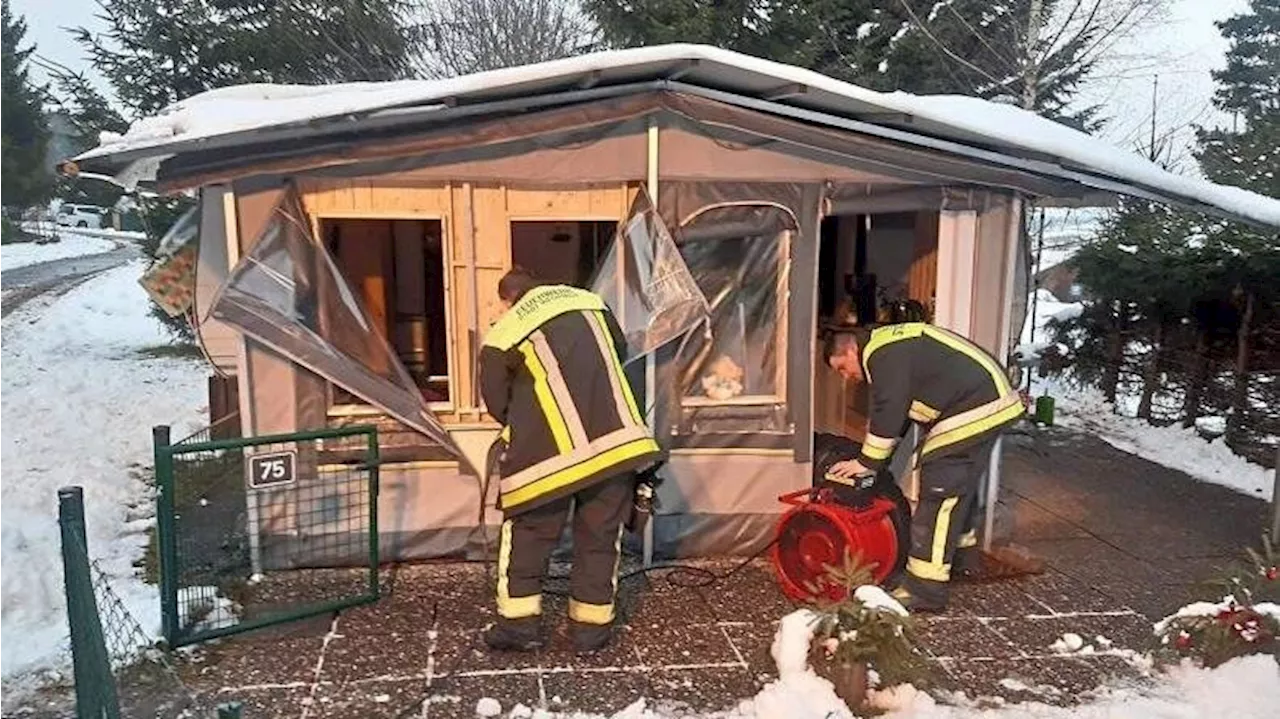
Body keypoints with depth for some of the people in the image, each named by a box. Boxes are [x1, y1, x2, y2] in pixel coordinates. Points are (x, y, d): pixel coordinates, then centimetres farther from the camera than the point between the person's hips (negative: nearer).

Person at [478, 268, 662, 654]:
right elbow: (619, 349, 25)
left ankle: (519, 620, 18)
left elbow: (497, 403, 9)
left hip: (547, 448, -2)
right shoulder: (587, 300, 15)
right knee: (600, 534, 13)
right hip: (615, 436, 3)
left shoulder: (501, 336, 6)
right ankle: (591, 626, 19)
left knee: (527, 529, 15)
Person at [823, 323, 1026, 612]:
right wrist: (874, 458, 18)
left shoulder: (883, 353, -14)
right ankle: (963, 554, 43)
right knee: (961, 485, 25)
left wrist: (866, 462, -8)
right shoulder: (891, 347, 19)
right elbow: (895, 411, 22)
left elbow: (888, 414, -18)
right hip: (988, 400, 11)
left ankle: (925, 591, -6)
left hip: (974, 410, -11)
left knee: (939, 494, -9)